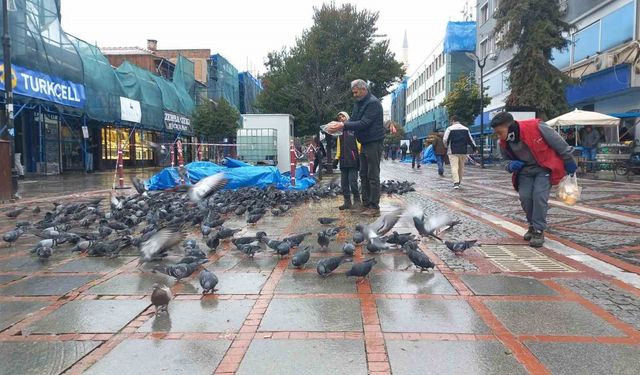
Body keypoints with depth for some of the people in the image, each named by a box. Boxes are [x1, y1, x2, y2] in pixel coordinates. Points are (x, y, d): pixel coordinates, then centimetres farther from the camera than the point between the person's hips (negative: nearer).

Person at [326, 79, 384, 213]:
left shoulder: (373, 103, -16)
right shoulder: (358, 103, 13)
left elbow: (363, 123, -24)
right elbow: (353, 121, 8)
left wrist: (343, 125, -26)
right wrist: (340, 124, -11)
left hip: (374, 143, -9)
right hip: (364, 143, 9)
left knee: (373, 176, -6)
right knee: (364, 175, 10)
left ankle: (374, 206, 0)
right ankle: (366, 203, 17)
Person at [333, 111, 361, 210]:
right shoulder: (340, 131, 21)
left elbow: (359, 143, -4)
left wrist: (360, 156, -12)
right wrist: (336, 158, 16)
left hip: (353, 160, -7)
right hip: (343, 161, 7)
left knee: (352, 181, -10)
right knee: (344, 182, 5)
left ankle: (357, 201, 1)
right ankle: (347, 202, 11)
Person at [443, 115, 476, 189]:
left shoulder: (450, 129, -5)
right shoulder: (466, 129, 9)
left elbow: (445, 140, -6)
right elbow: (470, 139, 13)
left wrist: (446, 145, 13)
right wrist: (474, 147, 22)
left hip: (453, 152, -4)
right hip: (463, 152, 4)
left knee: (454, 167, -8)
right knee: (461, 167, 14)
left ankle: (456, 182, -21)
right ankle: (459, 182, 24)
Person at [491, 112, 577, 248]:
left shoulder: (534, 127, -27)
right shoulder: (504, 144, -10)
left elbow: (557, 141, -14)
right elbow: (508, 160, 10)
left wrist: (568, 160, -5)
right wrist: (511, 165, -16)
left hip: (545, 167, -4)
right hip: (525, 170, 5)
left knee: (539, 195, -19)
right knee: (524, 197, -8)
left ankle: (539, 231, -8)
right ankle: (533, 225, 16)